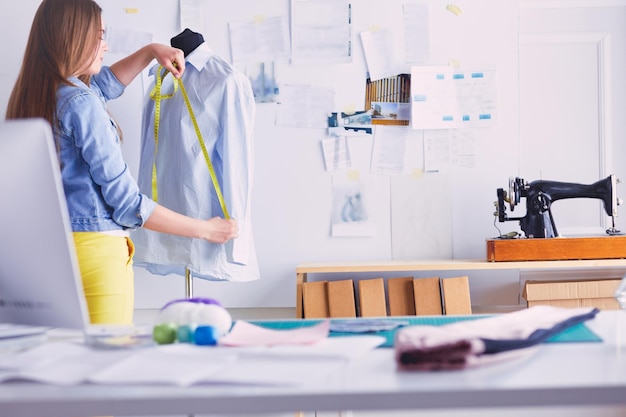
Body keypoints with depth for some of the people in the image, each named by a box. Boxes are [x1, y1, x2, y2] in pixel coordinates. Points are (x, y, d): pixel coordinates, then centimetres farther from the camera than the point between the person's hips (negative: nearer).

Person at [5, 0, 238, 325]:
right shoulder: (80, 103, -16)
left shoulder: (31, 95, 9)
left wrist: (151, 51, 29)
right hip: (96, 249, -9)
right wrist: (205, 229, -7)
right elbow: (126, 203, -15)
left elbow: (104, 84, 33)